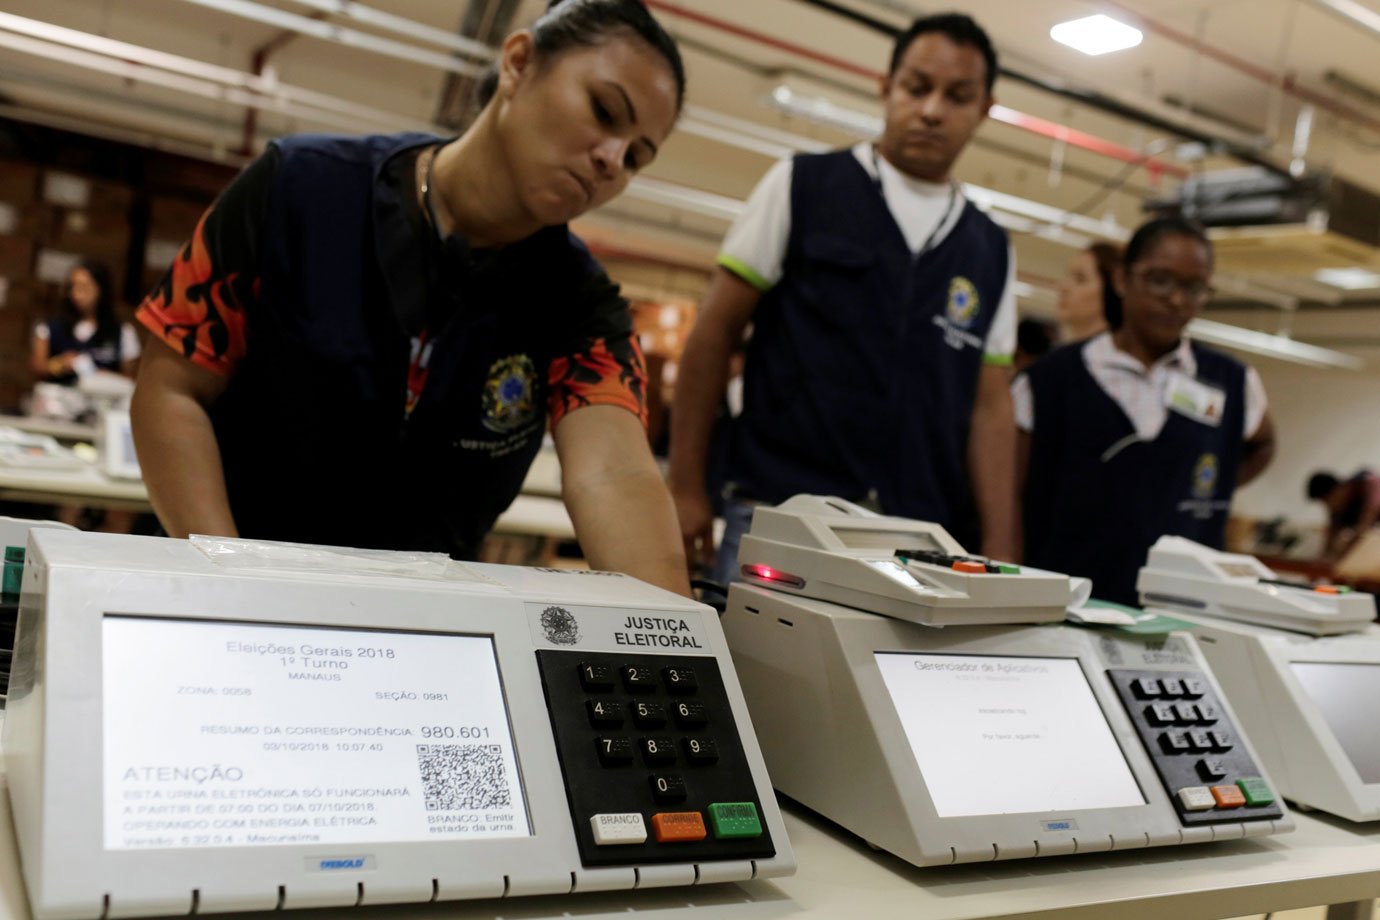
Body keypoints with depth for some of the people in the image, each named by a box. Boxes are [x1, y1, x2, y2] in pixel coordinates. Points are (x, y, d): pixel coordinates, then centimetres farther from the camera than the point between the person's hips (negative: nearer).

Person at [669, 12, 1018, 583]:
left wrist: (998, 556, 1)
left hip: (925, 545, 3)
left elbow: (989, 406, 10)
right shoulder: (800, 186, 4)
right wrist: (686, 489, -3)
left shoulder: (991, 252, 13)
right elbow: (714, 335, 2)